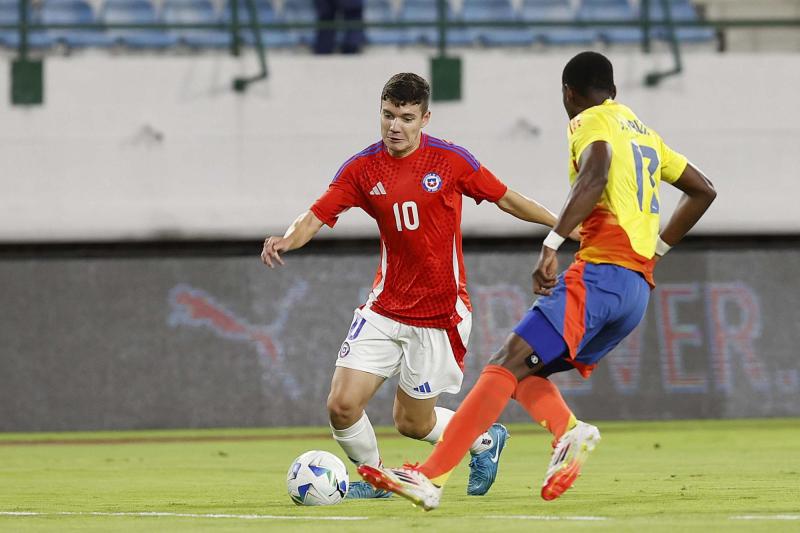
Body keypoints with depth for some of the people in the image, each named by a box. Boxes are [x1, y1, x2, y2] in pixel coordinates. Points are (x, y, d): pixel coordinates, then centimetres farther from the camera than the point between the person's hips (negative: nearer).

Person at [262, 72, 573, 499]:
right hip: (385, 309, 3)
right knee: (342, 405, -9)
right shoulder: (362, 169, -3)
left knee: (412, 422, 3)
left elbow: (505, 198, 4)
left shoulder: (450, 160, -9)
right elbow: (315, 218, -7)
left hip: (439, 315, -3)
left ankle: (484, 439, 34)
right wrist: (286, 240, -29)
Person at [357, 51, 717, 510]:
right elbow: (703, 191, 33)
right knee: (524, 370, 12)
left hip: (600, 271, -9)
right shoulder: (646, 134, 27)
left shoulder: (591, 121, 2)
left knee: (509, 363, -16)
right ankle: (569, 432, -15)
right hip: (639, 287, 9)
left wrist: (552, 246, -25)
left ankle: (432, 477, -27)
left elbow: (595, 176, -19)